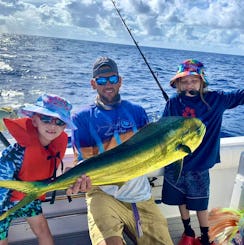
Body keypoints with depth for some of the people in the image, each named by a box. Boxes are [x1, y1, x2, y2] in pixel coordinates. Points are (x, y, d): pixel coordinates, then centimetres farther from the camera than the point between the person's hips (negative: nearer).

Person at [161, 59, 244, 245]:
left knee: (200, 205, 11)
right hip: (175, 164, 2)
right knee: (181, 200, 18)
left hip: (199, 165, -1)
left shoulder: (215, 100, -7)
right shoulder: (173, 103, -7)